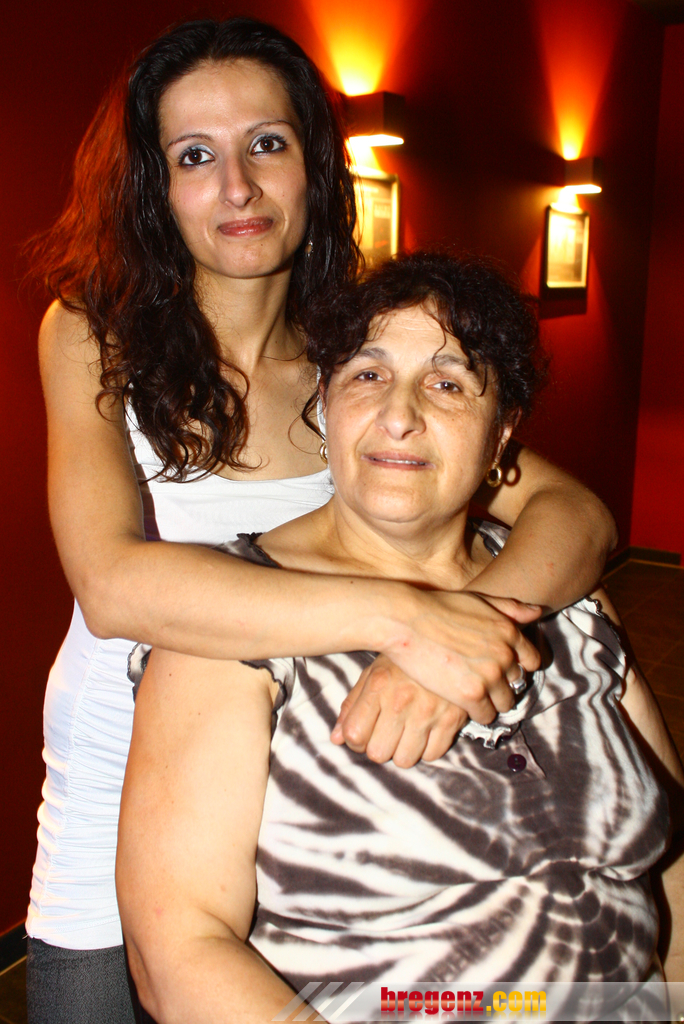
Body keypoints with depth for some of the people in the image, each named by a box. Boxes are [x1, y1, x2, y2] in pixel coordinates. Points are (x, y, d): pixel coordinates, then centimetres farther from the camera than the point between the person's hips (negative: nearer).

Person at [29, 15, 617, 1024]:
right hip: (113, 825, -1)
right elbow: (113, 583, -28)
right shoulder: (94, 337, -12)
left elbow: (576, 510, -15)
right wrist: (403, 615, -36)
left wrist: (446, 647, -34)